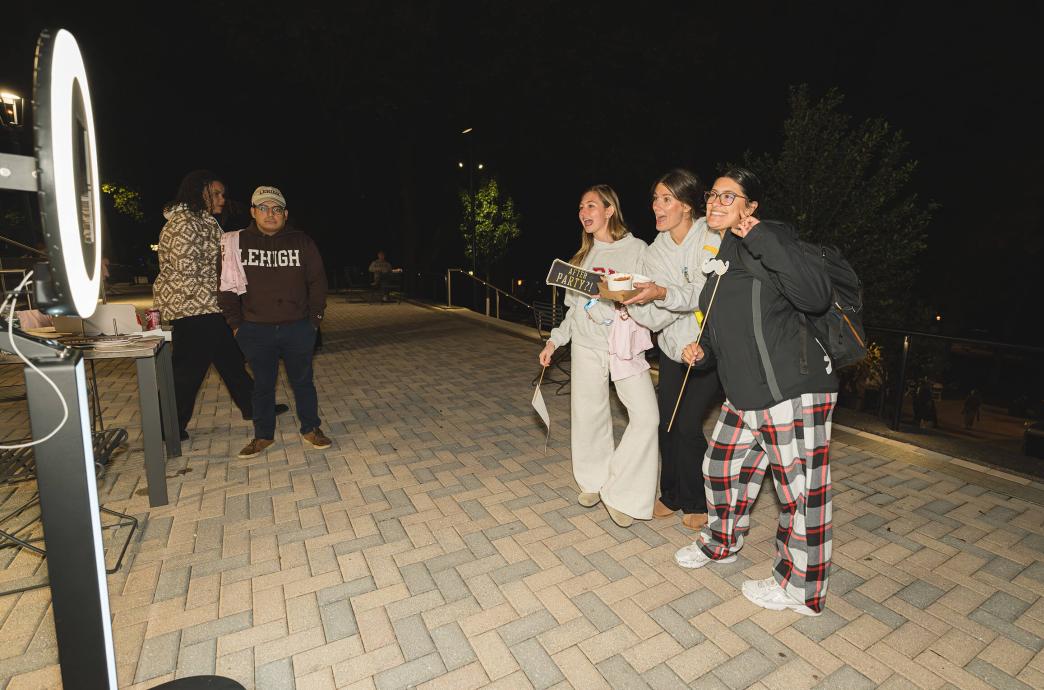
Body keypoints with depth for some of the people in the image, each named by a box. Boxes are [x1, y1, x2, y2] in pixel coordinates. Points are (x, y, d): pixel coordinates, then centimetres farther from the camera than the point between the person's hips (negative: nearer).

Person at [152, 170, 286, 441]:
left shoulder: (205, 222, 17)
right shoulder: (184, 224, -15)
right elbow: (186, 272, -21)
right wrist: (211, 299, -13)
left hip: (209, 308, 10)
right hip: (192, 309, -10)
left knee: (230, 357, 16)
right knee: (189, 369, -1)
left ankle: (252, 406, 28)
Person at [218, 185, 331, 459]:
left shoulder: (302, 242, 1)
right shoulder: (238, 242, 1)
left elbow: (317, 282, 2)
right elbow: (227, 285, 5)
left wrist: (314, 319, 0)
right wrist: (235, 323, 1)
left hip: (298, 328, 0)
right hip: (255, 331, 1)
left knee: (303, 382, 10)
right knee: (262, 385, 12)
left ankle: (311, 429, 24)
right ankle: (263, 436, 26)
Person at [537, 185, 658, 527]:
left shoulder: (637, 249, 1)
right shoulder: (582, 255, 14)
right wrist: (555, 339, 11)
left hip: (625, 344, -3)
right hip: (587, 345, 4)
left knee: (646, 415, -13)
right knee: (588, 415, 6)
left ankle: (620, 492, 3)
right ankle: (594, 481, 27)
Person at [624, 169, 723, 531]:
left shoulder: (712, 238, -12)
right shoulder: (656, 253, 1)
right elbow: (655, 318, -7)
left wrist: (664, 294, -36)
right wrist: (628, 299, -26)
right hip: (672, 348, 5)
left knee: (688, 424, -6)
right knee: (666, 423, 2)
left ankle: (696, 503, 18)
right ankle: (671, 495, 25)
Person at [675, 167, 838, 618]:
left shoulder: (771, 238, -10)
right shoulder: (717, 255, 14)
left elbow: (817, 297, -24)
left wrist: (761, 238, -25)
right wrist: (702, 352, 5)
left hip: (794, 391, -9)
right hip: (745, 396, 9)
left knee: (800, 491, 5)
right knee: (722, 467, 20)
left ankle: (800, 591, 26)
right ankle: (721, 543, 44)